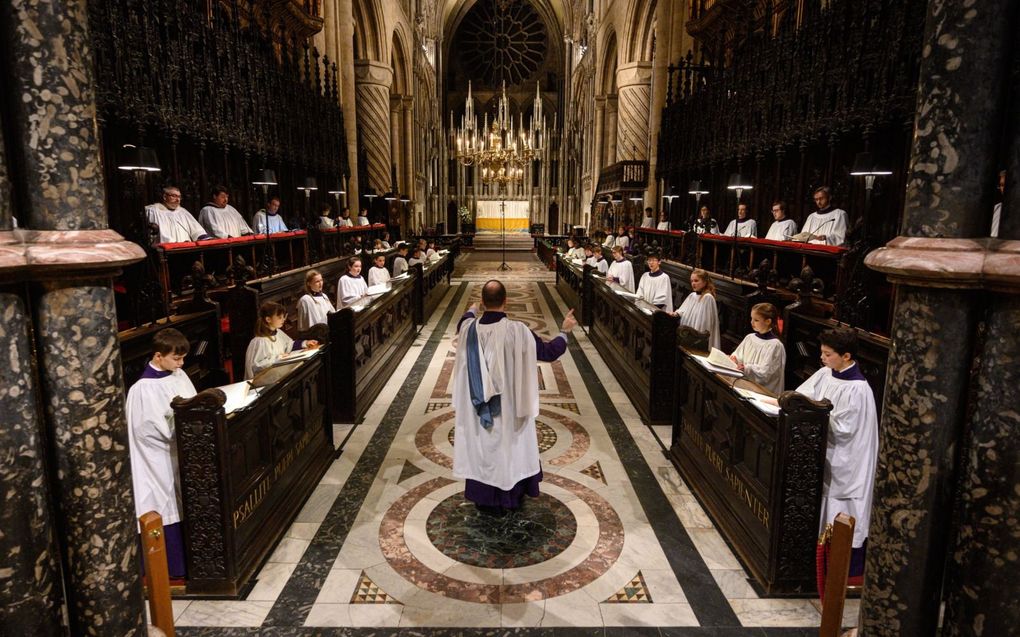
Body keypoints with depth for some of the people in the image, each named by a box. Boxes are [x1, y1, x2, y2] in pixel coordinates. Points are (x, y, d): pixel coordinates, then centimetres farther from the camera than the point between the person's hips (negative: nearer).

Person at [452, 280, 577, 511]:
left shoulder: (469, 328, -11)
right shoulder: (517, 330, -22)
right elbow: (549, 352, -11)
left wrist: (471, 311, 39)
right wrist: (565, 331, 6)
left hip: (477, 405, 2)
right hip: (509, 404, -2)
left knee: (481, 446, 18)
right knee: (510, 444, 17)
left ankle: (484, 499, 31)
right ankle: (512, 496, 34)